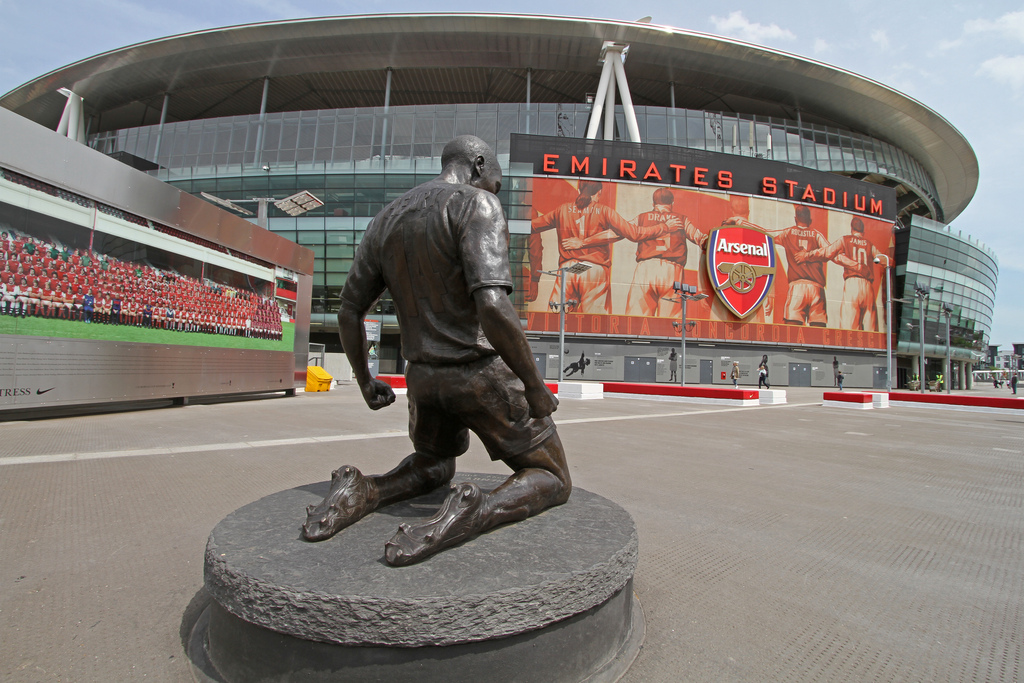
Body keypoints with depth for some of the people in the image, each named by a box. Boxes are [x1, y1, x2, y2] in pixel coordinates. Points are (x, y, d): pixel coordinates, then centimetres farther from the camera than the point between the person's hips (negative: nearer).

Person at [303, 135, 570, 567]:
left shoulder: (385, 222, 8)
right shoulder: (477, 207, -14)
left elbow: (348, 313, 11)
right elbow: (492, 307, -30)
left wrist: (364, 380, 24)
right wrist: (535, 386, -18)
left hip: (423, 377, 7)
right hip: (485, 376, -6)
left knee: (432, 466, 32)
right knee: (551, 480, 11)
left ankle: (361, 494, 1)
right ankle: (469, 516, -20)